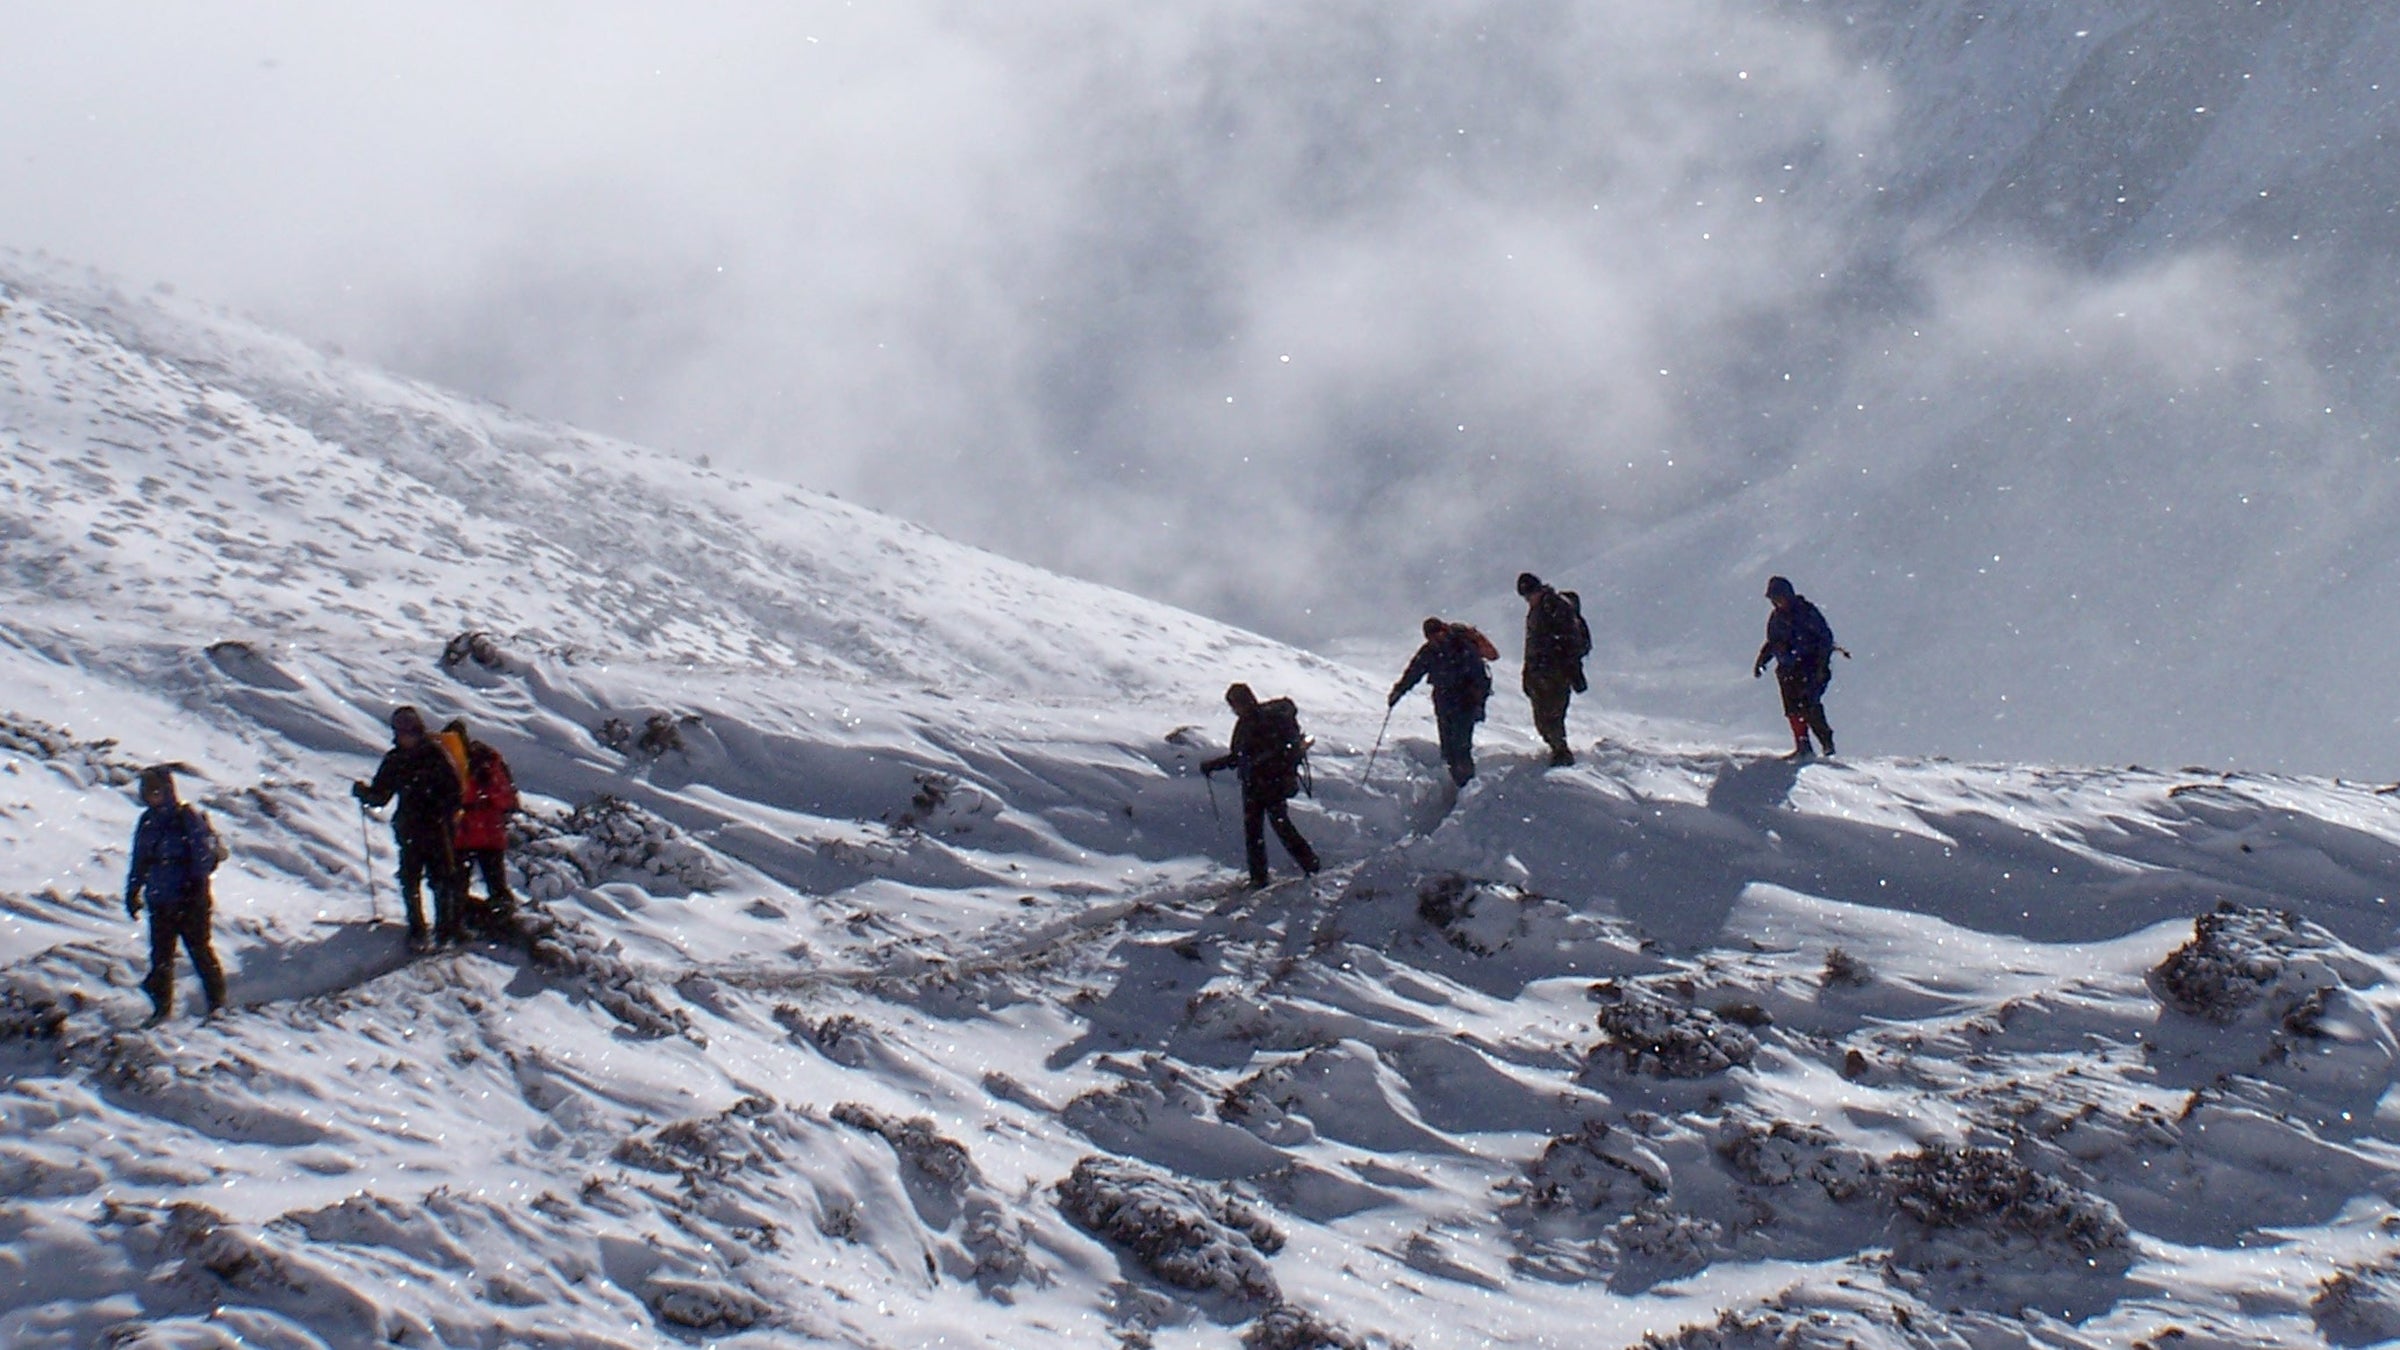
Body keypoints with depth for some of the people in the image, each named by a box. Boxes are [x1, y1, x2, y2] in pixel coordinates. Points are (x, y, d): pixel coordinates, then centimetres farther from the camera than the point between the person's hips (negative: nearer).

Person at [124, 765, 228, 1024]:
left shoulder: (188, 818, -8)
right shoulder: (147, 822, 11)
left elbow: (204, 853, -12)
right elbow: (139, 862, 18)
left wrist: (196, 882, -20)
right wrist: (132, 893, 16)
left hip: (189, 899, -6)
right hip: (160, 901, 6)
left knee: (199, 949, -1)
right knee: (161, 954, 5)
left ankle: (217, 1003, 9)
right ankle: (162, 1007, 13)